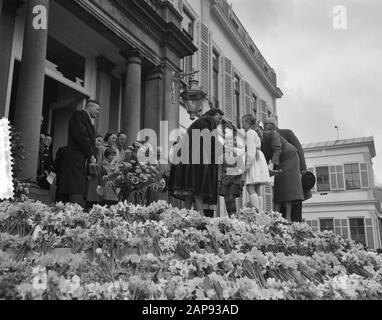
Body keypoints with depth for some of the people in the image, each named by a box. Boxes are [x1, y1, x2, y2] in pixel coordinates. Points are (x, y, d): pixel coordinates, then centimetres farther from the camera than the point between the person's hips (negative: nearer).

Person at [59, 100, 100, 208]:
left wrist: (93, 158, 4)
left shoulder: (88, 120, 28)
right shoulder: (79, 115, 2)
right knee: (77, 197, -16)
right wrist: (91, 156, -10)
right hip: (77, 161, -9)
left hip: (86, 162, 9)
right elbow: (81, 136, -12)